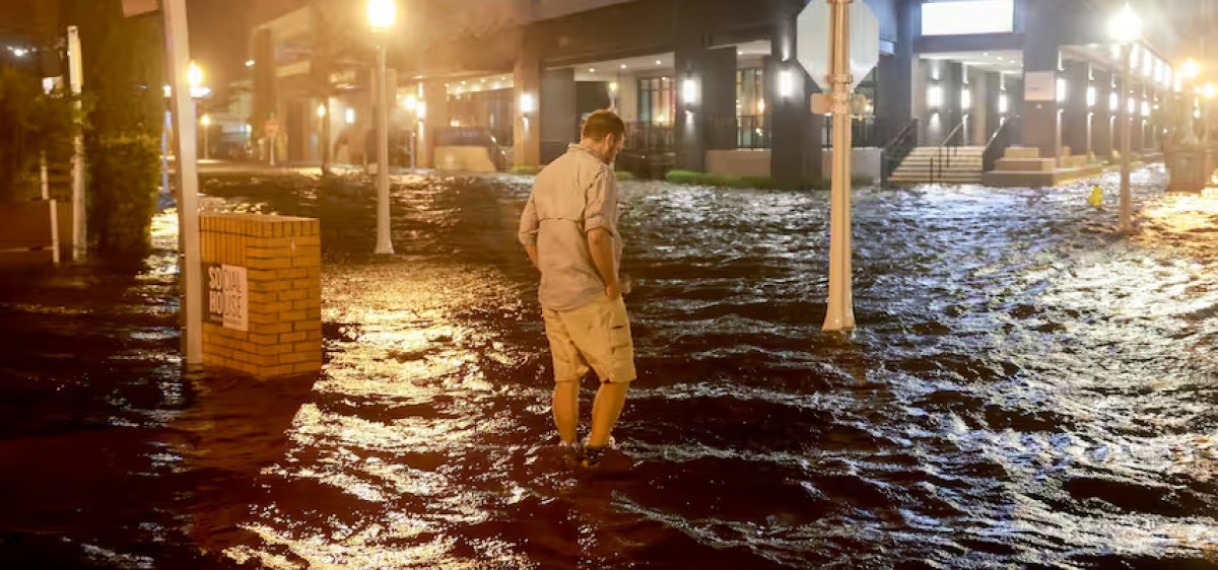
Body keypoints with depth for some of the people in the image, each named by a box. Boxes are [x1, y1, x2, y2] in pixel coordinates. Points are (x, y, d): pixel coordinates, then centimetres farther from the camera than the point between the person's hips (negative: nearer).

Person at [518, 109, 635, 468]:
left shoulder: (548, 173, 13)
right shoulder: (598, 172, -12)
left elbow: (527, 233, 17)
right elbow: (597, 234, -25)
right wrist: (612, 281, -14)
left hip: (552, 296, 8)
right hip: (590, 295, -8)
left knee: (566, 378, 14)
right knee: (617, 376, 4)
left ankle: (570, 453, 21)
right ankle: (595, 451, 4)